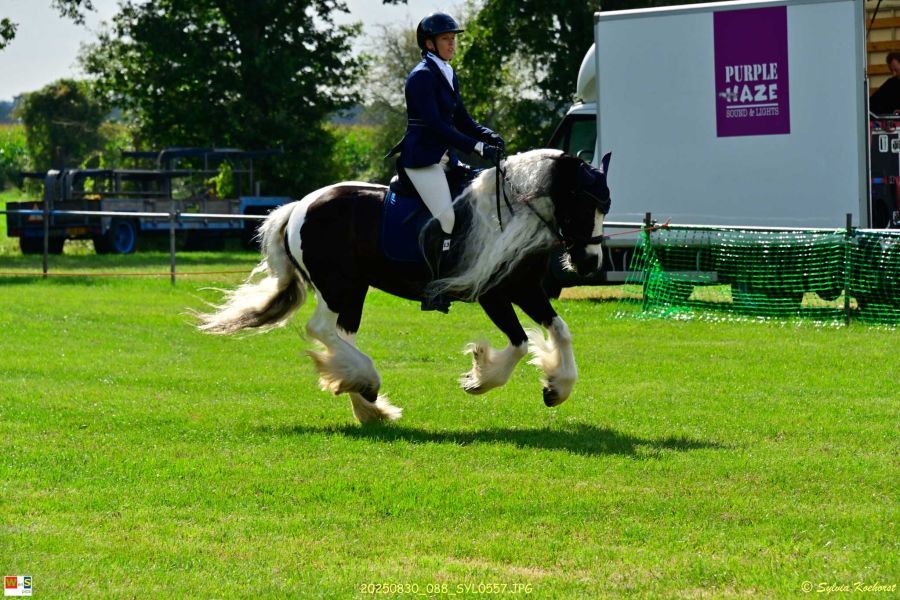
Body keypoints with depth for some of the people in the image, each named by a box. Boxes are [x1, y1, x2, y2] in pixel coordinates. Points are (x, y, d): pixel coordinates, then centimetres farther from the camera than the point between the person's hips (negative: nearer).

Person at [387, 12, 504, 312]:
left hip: (445, 157, 10)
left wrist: (488, 136, -3)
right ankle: (433, 292, -16)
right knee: (445, 219, -21)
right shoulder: (422, 76, -13)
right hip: (422, 157, -10)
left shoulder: (449, 76, 15)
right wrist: (476, 146, -24)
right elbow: (435, 124, -21)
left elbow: (461, 119, 17)